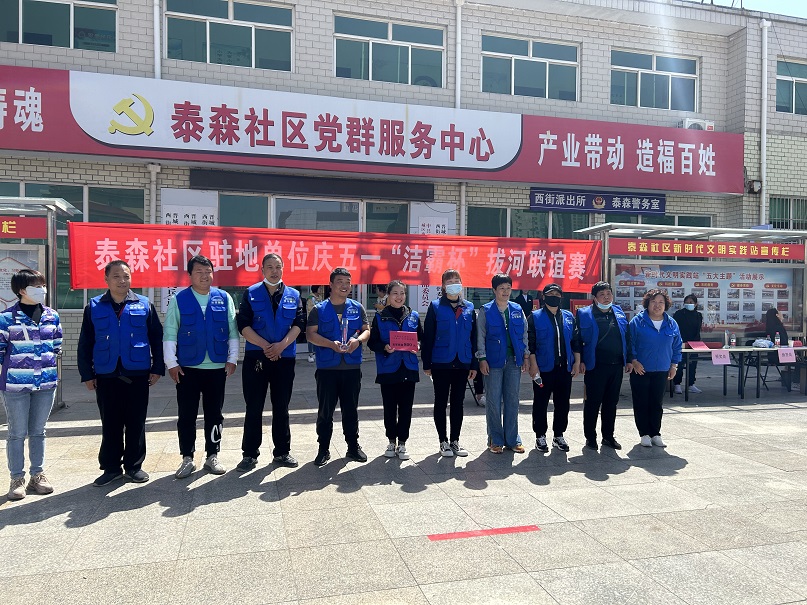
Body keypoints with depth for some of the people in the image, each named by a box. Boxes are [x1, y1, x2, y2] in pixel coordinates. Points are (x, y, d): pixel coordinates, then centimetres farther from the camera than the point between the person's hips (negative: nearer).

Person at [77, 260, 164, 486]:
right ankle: (111, 467, 21)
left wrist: (157, 368, -2)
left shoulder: (144, 305, 2)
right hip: (106, 376, 1)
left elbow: (157, 338, 3)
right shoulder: (94, 307, 4)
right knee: (110, 425, 9)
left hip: (138, 375, -1)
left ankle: (134, 466, 20)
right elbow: (85, 344, 5)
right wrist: (87, 374, 1)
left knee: (136, 424, 8)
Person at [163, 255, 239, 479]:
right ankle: (187, 458, 19)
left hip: (217, 367, 1)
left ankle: (212, 456, 23)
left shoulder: (224, 298, 3)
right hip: (187, 368, -1)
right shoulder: (179, 300, -1)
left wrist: (232, 359, 0)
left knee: (214, 414, 10)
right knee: (186, 415, 6)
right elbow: (169, 333, -2)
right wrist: (171, 363, -6)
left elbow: (232, 331, 4)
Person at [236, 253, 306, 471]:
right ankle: (250, 454, 14)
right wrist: (264, 345, -16)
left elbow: (299, 323, -1)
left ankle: (282, 452, 21)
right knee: (254, 408, 4)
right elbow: (243, 325, -6)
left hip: (285, 358, 2)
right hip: (255, 357, -2)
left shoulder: (293, 295, 8)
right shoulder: (251, 293, 2)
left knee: (281, 408, 11)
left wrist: (281, 345, -15)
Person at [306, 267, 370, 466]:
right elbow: (310, 334, -4)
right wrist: (331, 344, -18)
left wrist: (358, 340, -14)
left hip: (352, 367, 2)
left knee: (351, 409, 11)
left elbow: (366, 330, 8)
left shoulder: (357, 308, 8)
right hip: (327, 367, -2)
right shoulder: (319, 309, 1)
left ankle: (353, 446, 23)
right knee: (325, 411, 5)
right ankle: (323, 449, 16)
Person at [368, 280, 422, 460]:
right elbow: (372, 342, 0)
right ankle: (392, 441, 23)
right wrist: (384, 348, -19)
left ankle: (402, 443, 16)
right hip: (388, 369, -1)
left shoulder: (414, 316, 7)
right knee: (390, 408, 8)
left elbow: (421, 339, 12)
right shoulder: (380, 317, 1)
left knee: (406, 408, 4)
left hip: (409, 369, 1)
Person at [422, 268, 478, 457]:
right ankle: (443, 441, 18)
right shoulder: (435, 306, -3)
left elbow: (474, 337, 8)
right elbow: (427, 337, -4)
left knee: (458, 403, 11)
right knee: (441, 403, 6)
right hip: (441, 363, -3)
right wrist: (426, 364, -8)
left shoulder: (469, 307, 6)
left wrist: (474, 364, 5)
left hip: (462, 363, 3)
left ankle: (455, 440, 23)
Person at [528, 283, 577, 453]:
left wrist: (576, 362, 7)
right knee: (540, 404, 3)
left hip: (565, 368, 4)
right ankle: (540, 436, 15)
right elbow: (530, 343, -6)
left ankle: (559, 435, 22)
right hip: (543, 368, -4)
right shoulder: (535, 317, -1)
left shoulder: (569, 317, 12)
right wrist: (533, 364, -12)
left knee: (563, 404, 9)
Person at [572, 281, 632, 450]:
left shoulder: (619, 313, 12)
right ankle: (590, 437, 13)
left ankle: (608, 436, 23)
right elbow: (577, 339, -5)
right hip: (595, 366, -5)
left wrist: (629, 360, 11)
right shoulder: (584, 314, -2)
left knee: (611, 403, 12)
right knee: (592, 403, 2)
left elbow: (627, 338, 15)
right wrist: (579, 362, -10)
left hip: (617, 366, 5)